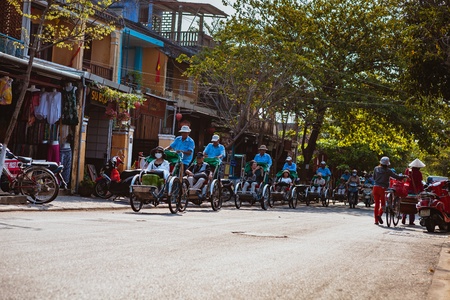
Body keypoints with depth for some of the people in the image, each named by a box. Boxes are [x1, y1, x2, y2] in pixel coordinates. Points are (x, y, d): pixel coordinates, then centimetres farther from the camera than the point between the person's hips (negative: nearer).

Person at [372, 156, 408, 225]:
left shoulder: (376, 169, 5)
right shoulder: (388, 171, -6)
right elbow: (397, 177, -5)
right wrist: (405, 176, 8)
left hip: (376, 187, 4)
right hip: (383, 188, -4)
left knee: (376, 204, 9)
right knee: (383, 203, 9)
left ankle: (376, 220, 7)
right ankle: (379, 214, -17)